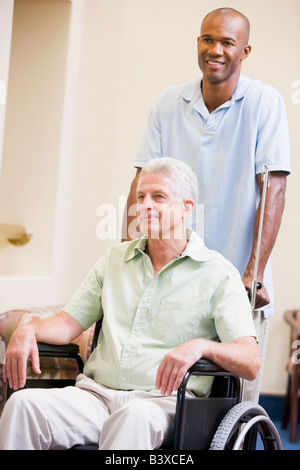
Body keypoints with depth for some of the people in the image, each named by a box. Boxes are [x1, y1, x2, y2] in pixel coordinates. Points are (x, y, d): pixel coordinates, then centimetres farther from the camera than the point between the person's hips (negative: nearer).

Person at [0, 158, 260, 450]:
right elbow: (70, 322, 20)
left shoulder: (219, 275, 3)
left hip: (164, 403, -4)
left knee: (135, 415, -41)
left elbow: (250, 363, -6)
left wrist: (201, 345, -27)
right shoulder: (115, 259, 21)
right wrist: (29, 330, -3)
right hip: (96, 393, 4)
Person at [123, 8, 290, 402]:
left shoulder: (264, 103, -4)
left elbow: (274, 189, -10)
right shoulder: (168, 104, 6)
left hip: (237, 283, -2)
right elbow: (144, 181, 6)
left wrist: (254, 274, -16)